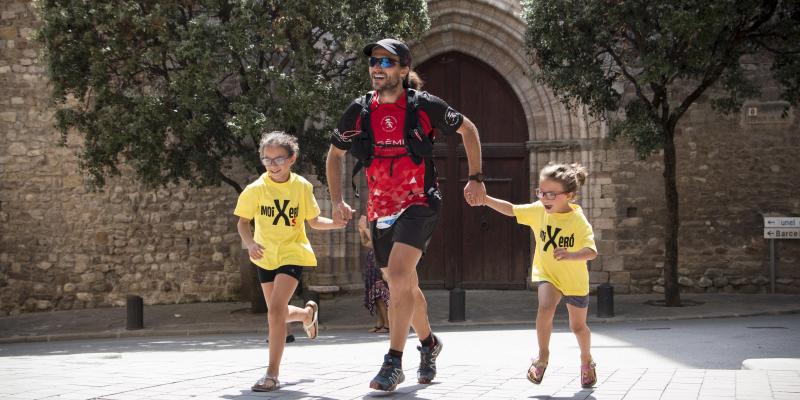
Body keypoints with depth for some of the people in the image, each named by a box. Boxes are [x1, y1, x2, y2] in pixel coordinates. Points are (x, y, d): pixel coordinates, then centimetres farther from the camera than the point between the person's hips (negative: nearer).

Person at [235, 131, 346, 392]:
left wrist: (337, 223, -17)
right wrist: (250, 243, -22)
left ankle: (272, 374, -14)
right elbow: (243, 222, -3)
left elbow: (313, 221, 2)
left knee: (276, 309, -20)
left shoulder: (302, 186, -9)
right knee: (278, 313, 13)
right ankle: (308, 312, 50)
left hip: (292, 254, -3)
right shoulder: (256, 189, -10)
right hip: (266, 256, 3)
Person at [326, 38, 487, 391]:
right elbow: (335, 155, 14)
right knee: (406, 286, 17)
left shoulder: (424, 106, -9)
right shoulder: (358, 111, -1)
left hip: (419, 204, -4)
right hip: (381, 210, 5)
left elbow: (468, 129, 6)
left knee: (398, 276, -24)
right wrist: (337, 201, 4)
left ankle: (394, 362, -18)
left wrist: (476, 177, 2)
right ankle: (428, 343, 42)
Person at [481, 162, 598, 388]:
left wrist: (570, 255, -54)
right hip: (547, 274, 2)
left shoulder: (579, 221, -25)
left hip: (575, 280, -2)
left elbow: (592, 251, -35)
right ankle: (543, 356, -14)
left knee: (578, 326, 13)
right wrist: (485, 199, -17)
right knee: (545, 307, -29)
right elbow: (511, 209, -4)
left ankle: (586, 361, 42)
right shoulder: (538, 211, -12)